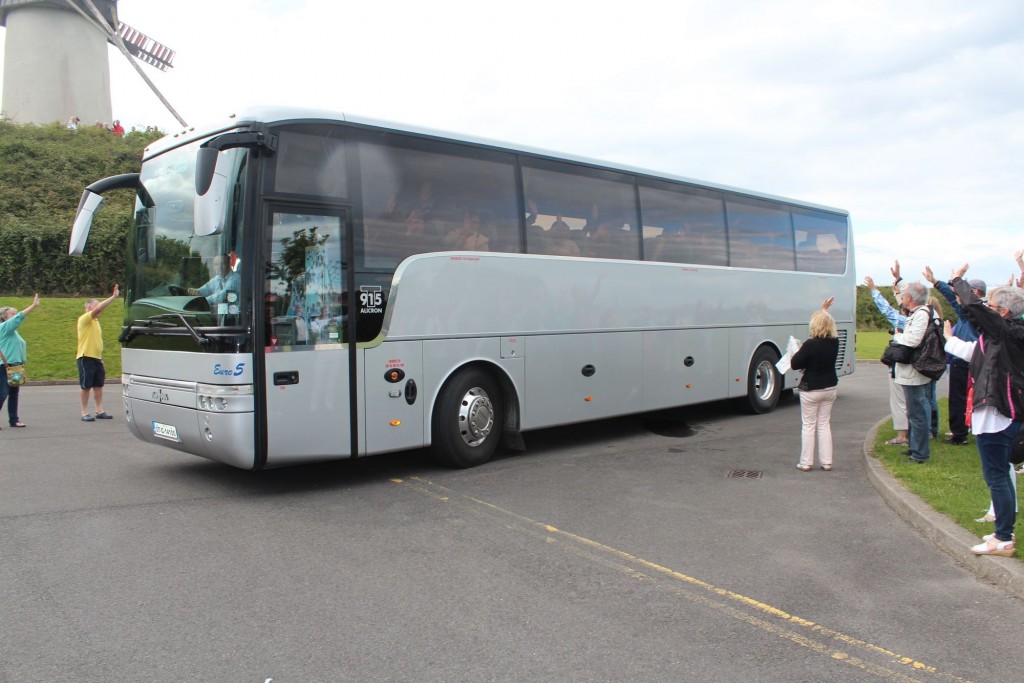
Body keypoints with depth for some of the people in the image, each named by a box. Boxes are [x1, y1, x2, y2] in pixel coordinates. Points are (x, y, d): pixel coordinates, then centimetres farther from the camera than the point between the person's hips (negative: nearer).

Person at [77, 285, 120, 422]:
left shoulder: (95, 321, 18)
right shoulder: (84, 319, -9)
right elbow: (98, 308, -25)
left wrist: (100, 358, 19)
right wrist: (113, 296, -28)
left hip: (97, 358, 8)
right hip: (86, 358, -8)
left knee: (99, 385, 8)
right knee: (86, 386, -2)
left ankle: (100, 411, 12)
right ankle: (85, 413, 4)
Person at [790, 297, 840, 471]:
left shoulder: (810, 345, -22)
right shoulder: (834, 342, -2)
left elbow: (794, 364, -17)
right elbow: (827, 321, 18)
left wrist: (797, 352, 1)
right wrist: (825, 310, 29)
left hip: (811, 390, -5)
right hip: (830, 388, 6)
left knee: (808, 426, 4)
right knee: (824, 424, 13)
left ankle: (806, 463, 8)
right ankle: (826, 462, 15)